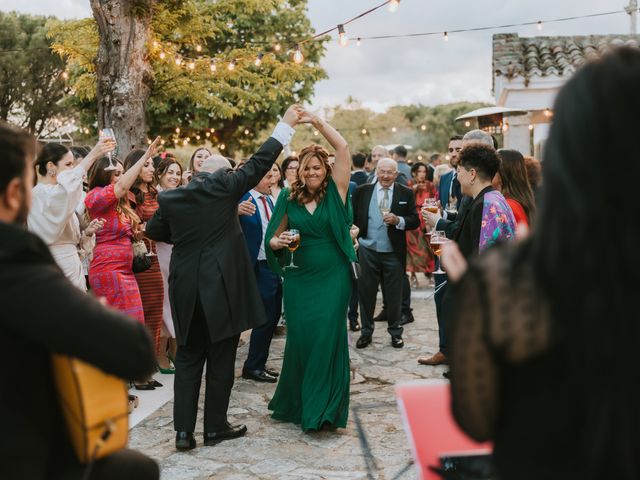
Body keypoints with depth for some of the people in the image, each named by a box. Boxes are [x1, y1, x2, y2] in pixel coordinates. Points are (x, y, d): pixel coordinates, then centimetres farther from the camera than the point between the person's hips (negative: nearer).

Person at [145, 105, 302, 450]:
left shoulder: (172, 197, 5)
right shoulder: (223, 187, -6)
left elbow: (153, 231, 18)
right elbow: (259, 163, -3)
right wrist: (286, 125, 4)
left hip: (186, 289, 4)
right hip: (222, 287, -4)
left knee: (188, 359, 12)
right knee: (221, 361, 8)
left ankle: (183, 430, 9)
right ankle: (215, 427, 17)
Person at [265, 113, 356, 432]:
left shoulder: (335, 192, 0)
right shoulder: (289, 198, 4)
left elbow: (343, 148, -8)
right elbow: (273, 236, 9)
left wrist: (317, 122, -8)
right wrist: (277, 242, -13)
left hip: (332, 277, -2)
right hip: (299, 278, 2)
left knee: (327, 338, -3)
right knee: (299, 339, 6)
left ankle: (322, 409, 6)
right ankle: (295, 403, 24)